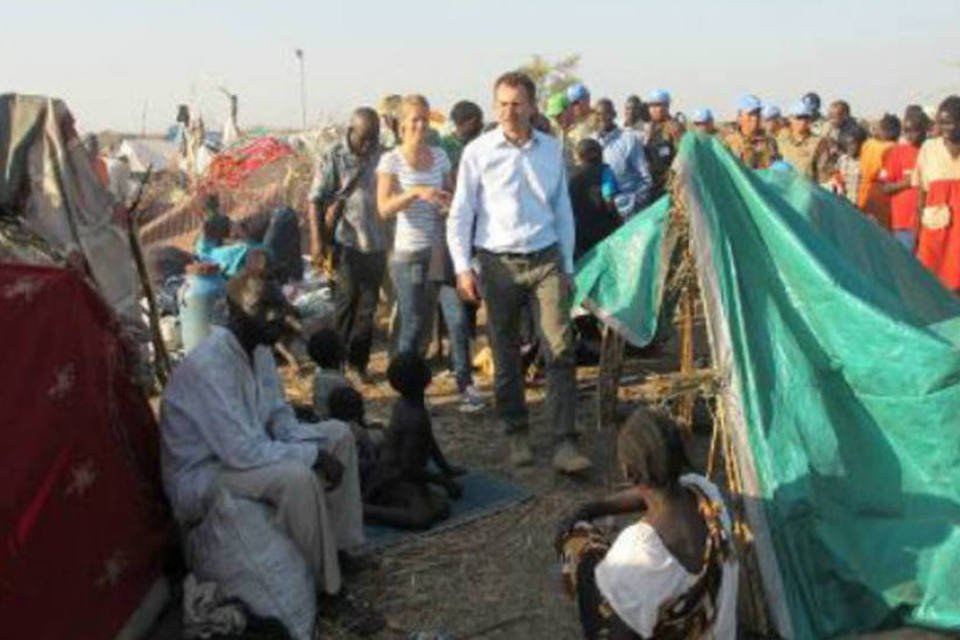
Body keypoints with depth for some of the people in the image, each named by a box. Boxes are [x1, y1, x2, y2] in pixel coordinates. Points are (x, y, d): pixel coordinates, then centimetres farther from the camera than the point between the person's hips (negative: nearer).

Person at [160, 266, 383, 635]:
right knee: (297, 478, -33)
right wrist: (314, 456, -24)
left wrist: (320, 448, -13)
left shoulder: (259, 350, -1)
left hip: (243, 453, 9)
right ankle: (329, 591, -16)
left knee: (338, 433, 3)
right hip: (201, 478, -9)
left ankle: (341, 547, 8)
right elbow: (243, 451, -33)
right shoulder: (208, 365, -30)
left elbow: (281, 419, 6)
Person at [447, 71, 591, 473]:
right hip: (499, 263, -1)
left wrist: (567, 265, 12)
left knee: (560, 350, -8)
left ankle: (565, 443, -6)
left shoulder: (552, 150, 7)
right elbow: (460, 214, 1)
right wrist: (463, 267, -6)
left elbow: (563, 210, 13)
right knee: (506, 356, 8)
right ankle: (517, 435, 23)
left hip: (545, 259, 1)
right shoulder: (478, 152, -1)